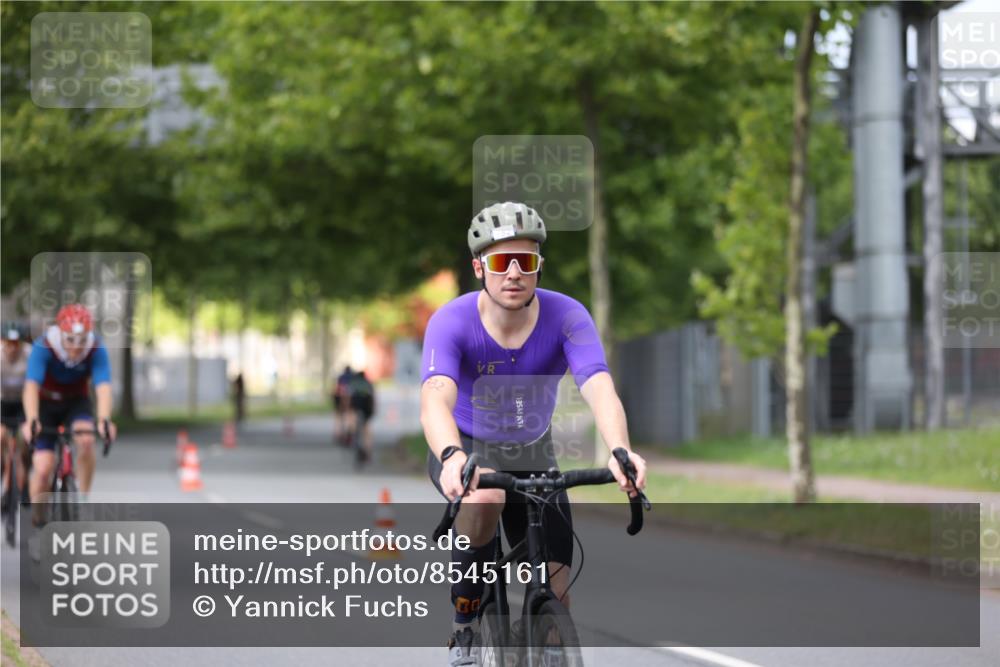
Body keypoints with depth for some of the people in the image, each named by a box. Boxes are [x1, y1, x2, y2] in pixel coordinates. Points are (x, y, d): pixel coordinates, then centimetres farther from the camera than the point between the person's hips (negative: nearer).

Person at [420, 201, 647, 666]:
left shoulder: (566, 317, -23)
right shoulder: (452, 322, -27)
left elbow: (600, 390, -38)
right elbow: (435, 399, -43)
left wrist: (620, 451, -59)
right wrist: (452, 457, -65)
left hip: (532, 454, 3)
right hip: (468, 449, -3)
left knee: (554, 594, -6)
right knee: (485, 498, -38)